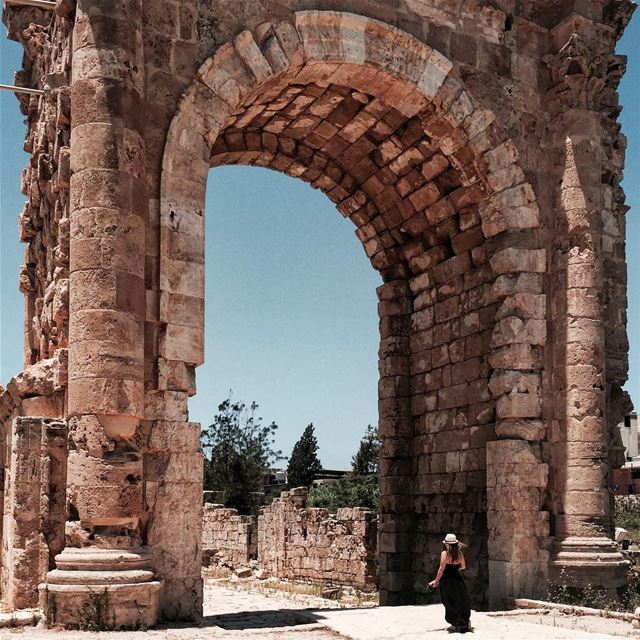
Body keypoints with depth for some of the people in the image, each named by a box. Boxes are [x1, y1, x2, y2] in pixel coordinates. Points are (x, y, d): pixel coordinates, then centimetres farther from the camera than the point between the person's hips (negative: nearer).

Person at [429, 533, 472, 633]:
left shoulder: (445, 553, -13)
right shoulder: (459, 553, 1)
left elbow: (441, 569, -14)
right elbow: (463, 567, 10)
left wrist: (436, 581, -5)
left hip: (447, 580, -5)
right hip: (458, 579, 5)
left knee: (451, 603, 5)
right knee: (461, 602, 13)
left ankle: (457, 624, 7)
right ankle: (466, 623, 14)